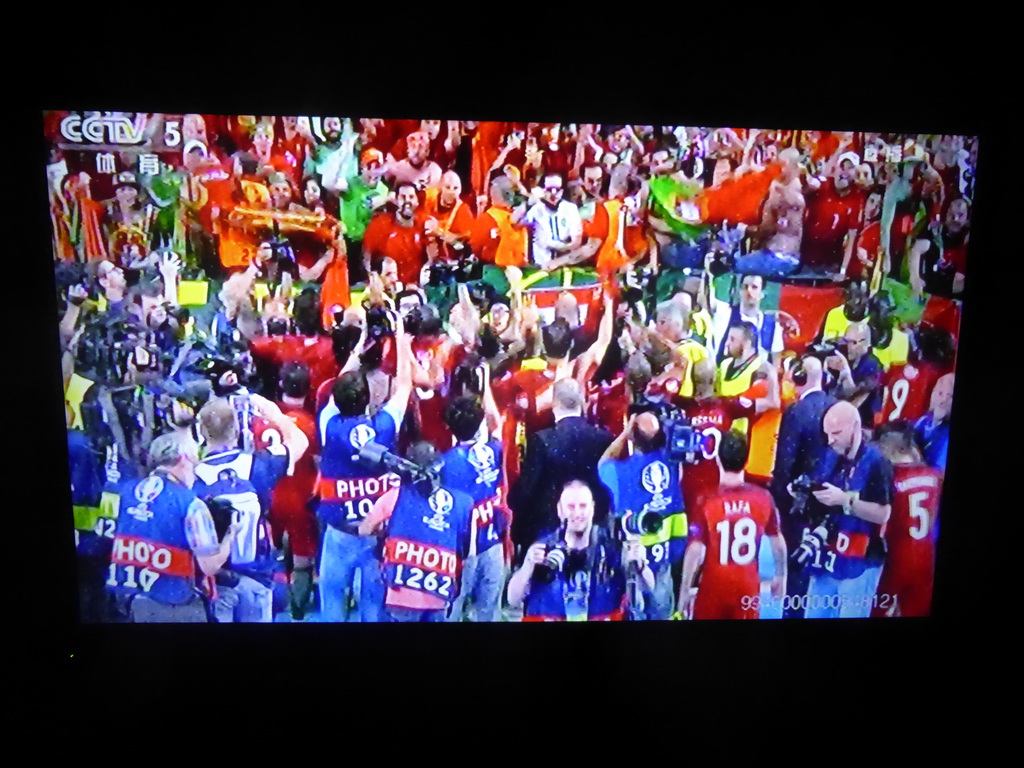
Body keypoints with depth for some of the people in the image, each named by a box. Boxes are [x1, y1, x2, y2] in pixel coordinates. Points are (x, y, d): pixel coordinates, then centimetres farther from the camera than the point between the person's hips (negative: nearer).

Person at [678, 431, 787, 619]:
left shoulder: (706, 501, -15)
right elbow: (778, 543, 4)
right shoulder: (764, 498, -6)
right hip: (748, 588, 2)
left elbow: (695, 550, -14)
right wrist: (780, 576, 19)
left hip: (714, 589, -2)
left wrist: (684, 590, -5)